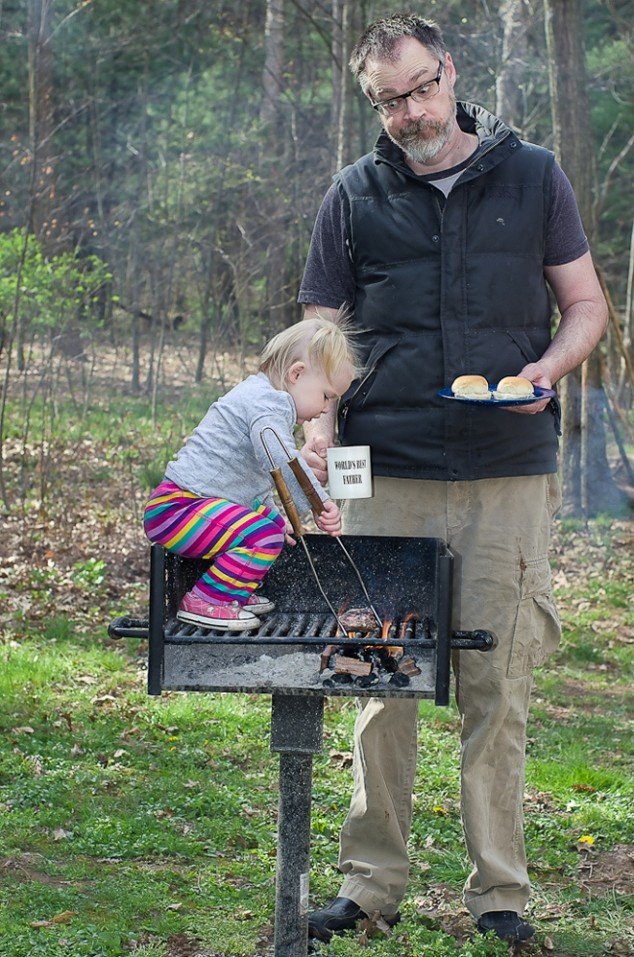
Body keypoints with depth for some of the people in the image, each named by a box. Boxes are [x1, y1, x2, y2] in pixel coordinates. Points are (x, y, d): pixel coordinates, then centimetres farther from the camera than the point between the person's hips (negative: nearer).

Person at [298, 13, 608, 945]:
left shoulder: (532, 176, 8)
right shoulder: (356, 195, 9)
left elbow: (586, 305, 12)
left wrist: (547, 368, -9)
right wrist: (319, 422, -6)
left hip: (510, 475, -1)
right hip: (388, 474, 1)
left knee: (498, 687, 1)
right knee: (382, 682, 2)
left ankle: (499, 889, 11)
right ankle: (372, 881, 13)